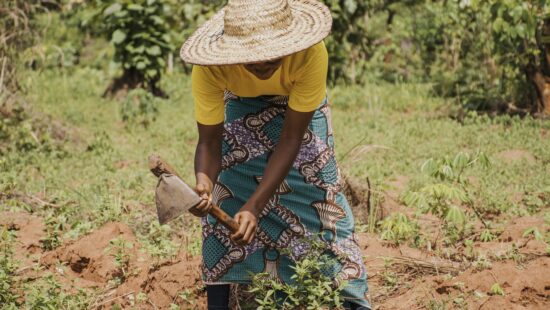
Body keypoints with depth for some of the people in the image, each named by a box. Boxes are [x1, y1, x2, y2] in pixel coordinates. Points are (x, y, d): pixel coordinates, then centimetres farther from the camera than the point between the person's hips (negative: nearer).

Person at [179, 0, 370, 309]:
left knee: (319, 185, -7)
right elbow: (210, 141, -30)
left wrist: (255, 206, -44)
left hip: (299, 103, 0)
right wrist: (204, 182, -53)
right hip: (241, 104, 1)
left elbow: (291, 138, -36)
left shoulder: (311, 53, -43)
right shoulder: (210, 68, -40)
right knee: (224, 193, -12)